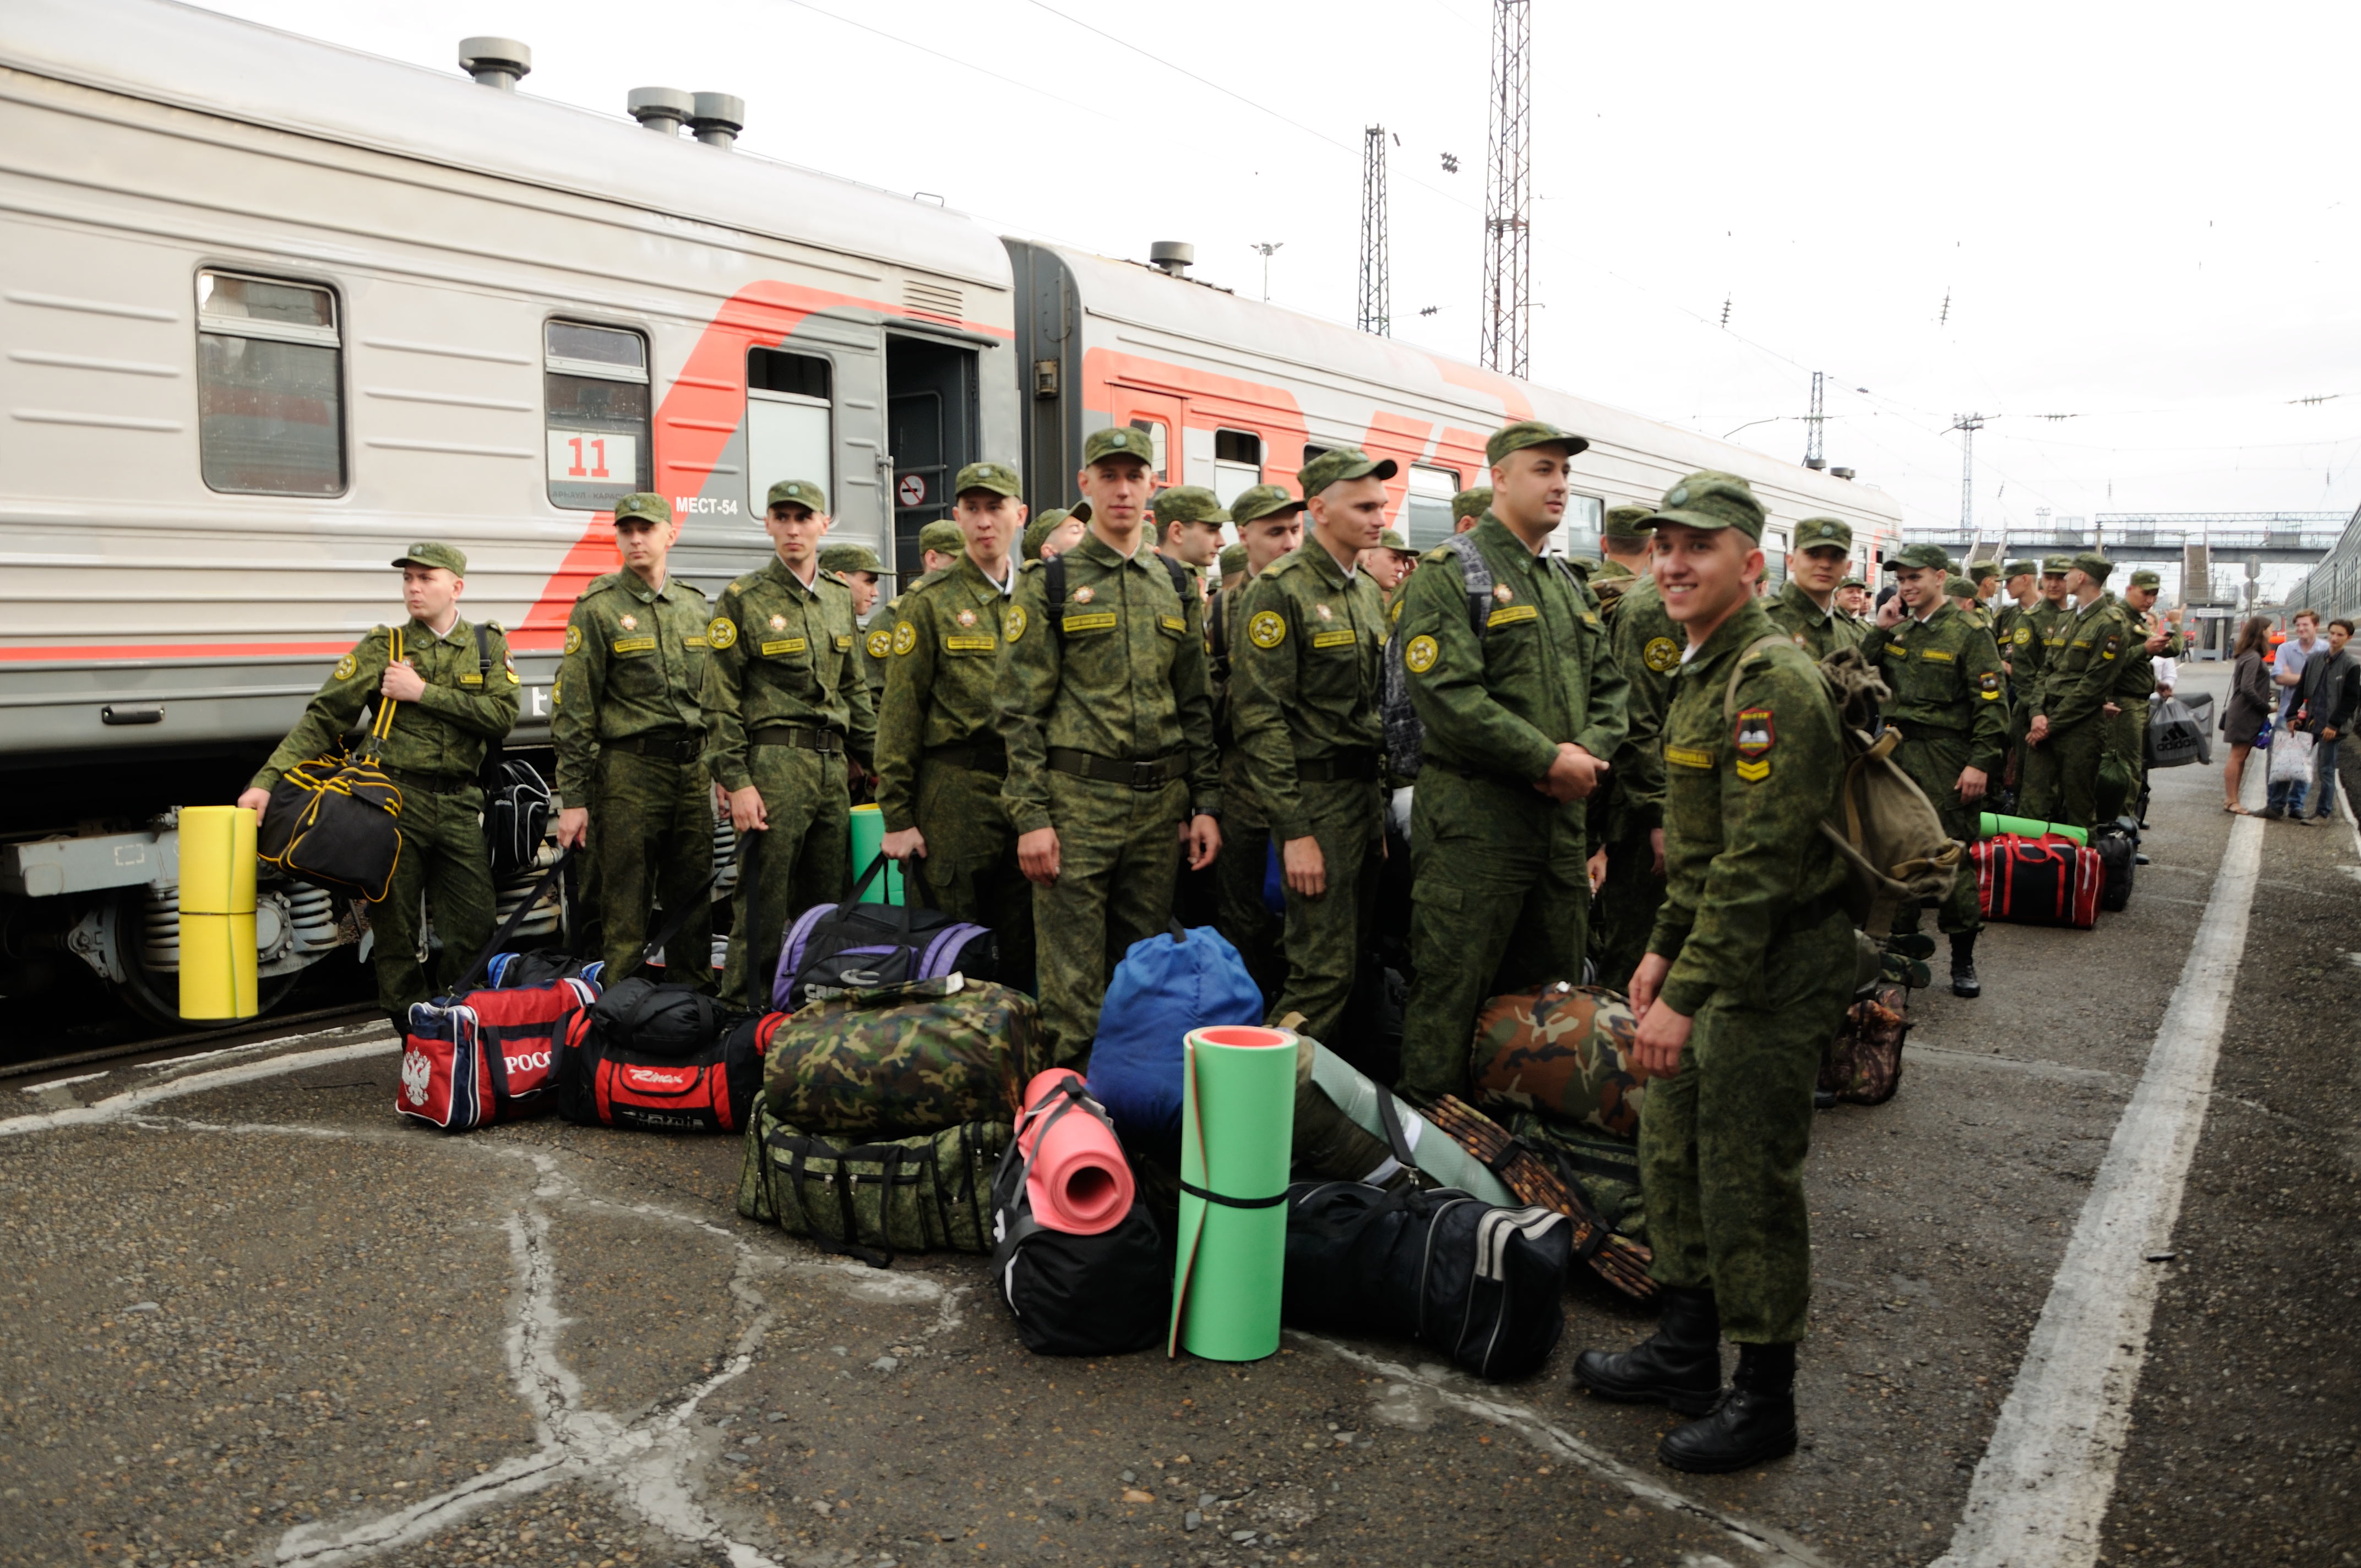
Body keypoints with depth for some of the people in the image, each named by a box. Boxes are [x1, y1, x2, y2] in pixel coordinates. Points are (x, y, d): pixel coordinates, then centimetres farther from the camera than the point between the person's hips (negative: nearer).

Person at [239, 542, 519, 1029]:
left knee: (475, 933, 1)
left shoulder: (488, 646, 9)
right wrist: (267, 779, -13)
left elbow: (502, 717, -8)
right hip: (395, 801, -1)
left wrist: (423, 693, -12)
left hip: (458, 806, 1)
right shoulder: (382, 648, 5)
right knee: (395, 930, 2)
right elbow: (322, 718, -3)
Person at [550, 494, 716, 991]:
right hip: (630, 770, -5)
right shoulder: (599, 608, -3)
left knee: (693, 901, 11)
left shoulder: (696, 605, 13)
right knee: (626, 905, 0)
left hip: (692, 769, 5)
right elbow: (572, 710, -5)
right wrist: (573, 798, -9)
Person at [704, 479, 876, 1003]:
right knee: (764, 906, -4)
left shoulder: (840, 598, 15)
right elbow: (720, 701, -6)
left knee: (827, 901, 9)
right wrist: (736, 781, -12)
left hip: (834, 766, 6)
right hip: (773, 763, -5)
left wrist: (874, 761, 16)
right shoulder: (743, 599, -2)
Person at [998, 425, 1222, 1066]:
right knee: (1072, 984, -2)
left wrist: (1206, 802, 8)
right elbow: (1021, 709, -5)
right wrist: (1031, 816, -12)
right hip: (1077, 800, -4)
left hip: (1160, 801, 5)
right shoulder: (1049, 583, -1)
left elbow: (1195, 706, 16)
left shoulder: (1176, 586, 13)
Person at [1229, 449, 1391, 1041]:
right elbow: (1260, 719, -16)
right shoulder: (1280, 589, -11)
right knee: (1324, 973, -9)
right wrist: (1294, 831, -19)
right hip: (1316, 799, -8)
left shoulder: (1369, 592, 15)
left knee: (1354, 959, 12)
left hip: (1367, 794, 8)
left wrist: (1382, 800, 15)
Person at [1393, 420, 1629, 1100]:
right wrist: (1549, 759, -18)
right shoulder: (1450, 574, -8)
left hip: (1562, 815, 8)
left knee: (1553, 988, 16)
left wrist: (1590, 753, -5)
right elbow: (1449, 695, -19)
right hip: (1475, 815, -8)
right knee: (1451, 988, -2)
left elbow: (1609, 685, 17)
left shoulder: (1569, 585, 18)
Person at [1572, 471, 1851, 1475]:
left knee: (1748, 1181, 1)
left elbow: (1758, 863, -26)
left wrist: (1685, 996, -26)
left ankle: (1764, 1400, 18)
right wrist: (1665, 949, 18)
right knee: (1671, 1152, 18)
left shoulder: (1771, 682, -21)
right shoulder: (1705, 671, 12)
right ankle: (1685, 1353, 34)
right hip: (1721, 959, 10)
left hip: (1774, 971, -10)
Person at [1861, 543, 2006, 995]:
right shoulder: (1897, 631, 12)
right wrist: (1879, 630, -2)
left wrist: (1982, 762, -16)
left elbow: (1991, 703, -9)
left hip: (1946, 759, -5)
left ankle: (1963, 961, 10)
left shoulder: (1968, 632, -5)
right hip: (1897, 752, 5)